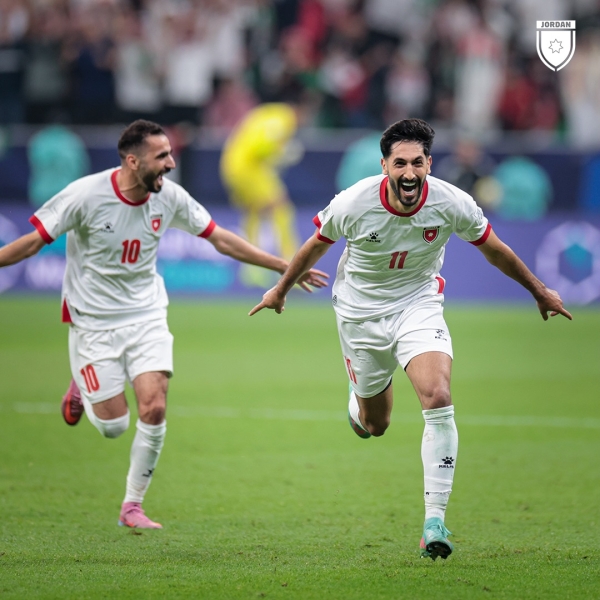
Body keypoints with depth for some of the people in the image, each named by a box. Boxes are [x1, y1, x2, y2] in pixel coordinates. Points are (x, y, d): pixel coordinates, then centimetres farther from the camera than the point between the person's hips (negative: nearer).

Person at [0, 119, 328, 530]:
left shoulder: (169, 196, -6)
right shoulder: (86, 195, -19)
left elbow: (220, 239, 5)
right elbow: (33, 241, -11)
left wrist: (285, 267, 7)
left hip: (147, 317, 3)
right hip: (94, 323, -3)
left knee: (154, 409, -12)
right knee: (114, 425, -4)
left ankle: (133, 506, 6)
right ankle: (83, 388, 32)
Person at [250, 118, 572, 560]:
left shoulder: (453, 204, -20)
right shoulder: (354, 204, -23)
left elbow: (494, 249, -1)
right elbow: (316, 245, -1)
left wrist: (539, 290, 11)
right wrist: (282, 289, 13)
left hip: (418, 304, 0)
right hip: (360, 312, 0)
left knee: (439, 399, -23)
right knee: (374, 424, 10)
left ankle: (435, 519, -18)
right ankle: (359, 403, 52)